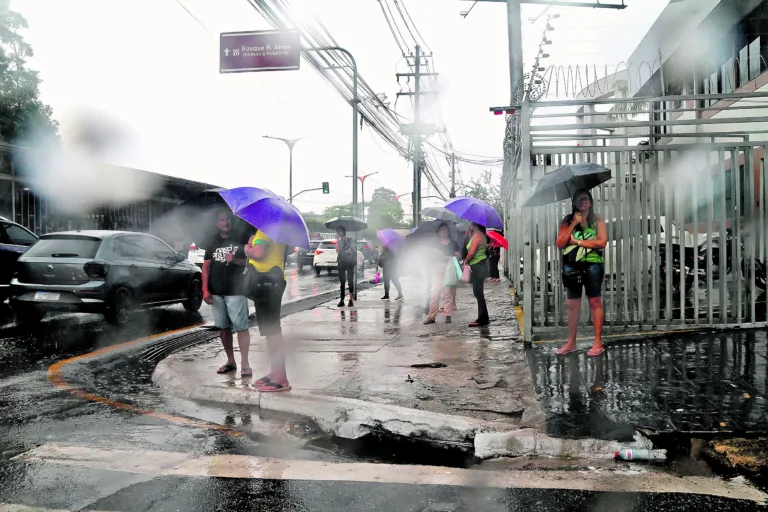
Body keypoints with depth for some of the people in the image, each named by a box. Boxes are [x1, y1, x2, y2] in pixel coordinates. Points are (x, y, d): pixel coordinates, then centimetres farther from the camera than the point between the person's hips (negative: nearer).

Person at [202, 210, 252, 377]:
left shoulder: (240, 239, 2)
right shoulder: (212, 243, 12)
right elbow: (206, 266, 9)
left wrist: (235, 260, -21)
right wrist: (205, 290, 1)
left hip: (236, 291, -4)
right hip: (216, 293, 4)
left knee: (241, 327, -8)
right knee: (223, 327, 9)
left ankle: (245, 364, -6)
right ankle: (230, 361, 20)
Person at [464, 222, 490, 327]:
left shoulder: (477, 235, -16)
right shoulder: (479, 235, 16)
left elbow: (471, 252, -22)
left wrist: (466, 261, -6)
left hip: (478, 266, -10)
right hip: (479, 266, 10)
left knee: (478, 293, -6)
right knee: (478, 293, 14)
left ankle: (483, 319, -2)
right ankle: (483, 318, 19)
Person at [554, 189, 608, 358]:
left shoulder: (597, 221, 5)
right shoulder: (568, 220, 9)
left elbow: (602, 242, -10)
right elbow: (559, 244, -1)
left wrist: (577, 241, -9)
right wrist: (573, 225, -8)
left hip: (592, 266, -2)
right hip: (571, 267, 3)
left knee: (595, 302, -2)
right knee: (572, 305, 7)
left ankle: (598, 343, 3)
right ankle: (571, 343, 14)